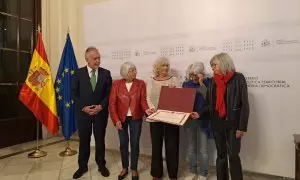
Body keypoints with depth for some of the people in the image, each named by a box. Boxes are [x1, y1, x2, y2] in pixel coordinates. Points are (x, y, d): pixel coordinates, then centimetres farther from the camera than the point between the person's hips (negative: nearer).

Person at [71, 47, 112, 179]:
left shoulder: (106, 73, 1)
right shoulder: (78, 73, 0)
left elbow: (109, 93, -1)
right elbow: (74, 93, -2)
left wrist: (101, 106, -13)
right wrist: (84, 107, -12)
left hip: (101, 112, 0)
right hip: (83, 112, 0)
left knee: (100, 140, 11)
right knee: (84, 141, 12)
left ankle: (101, 165, 28)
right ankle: (82, 166, 30)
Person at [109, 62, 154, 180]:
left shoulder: (141, 83, -4)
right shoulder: (116, 84, -5)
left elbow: (143, 100, -8)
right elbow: (112, 103, -6)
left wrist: (146, 109, -29)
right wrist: (116, 119, -12)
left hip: (136, 118, 0)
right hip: (121, 118, 0)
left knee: (135, 143, 7)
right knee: (123, 143, 10)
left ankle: (134, 169, 26)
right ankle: (124, 168, 31)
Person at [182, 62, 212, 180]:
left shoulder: (207, 82, -3)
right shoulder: (186, 84, 6)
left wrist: (201, 83, -17)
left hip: (203, 120, -3)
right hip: (189, 119, 3)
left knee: (203, 149, 6)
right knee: (191, 148, 15)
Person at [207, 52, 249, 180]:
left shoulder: (238, 78, -7)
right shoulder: (214, 80, 7)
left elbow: (244, 104, -9)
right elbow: (210, 104, 9)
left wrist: (242, 127, -11)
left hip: (233, 123, -4)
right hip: (217, 123, 5)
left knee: (233, 156, -1)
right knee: (221, 155, 13)